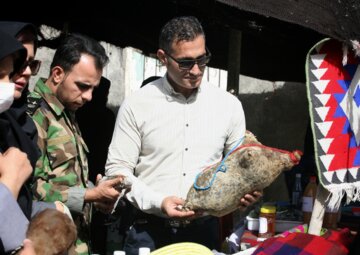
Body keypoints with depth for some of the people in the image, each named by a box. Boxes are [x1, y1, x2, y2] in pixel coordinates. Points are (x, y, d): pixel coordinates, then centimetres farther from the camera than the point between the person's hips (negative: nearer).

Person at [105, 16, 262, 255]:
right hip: (150, 230, -1)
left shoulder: (229, 104, 2)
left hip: (205, 229, 2)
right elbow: (118, 168, -4)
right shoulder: (137, 104, -5)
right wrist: (157, 202, -16)